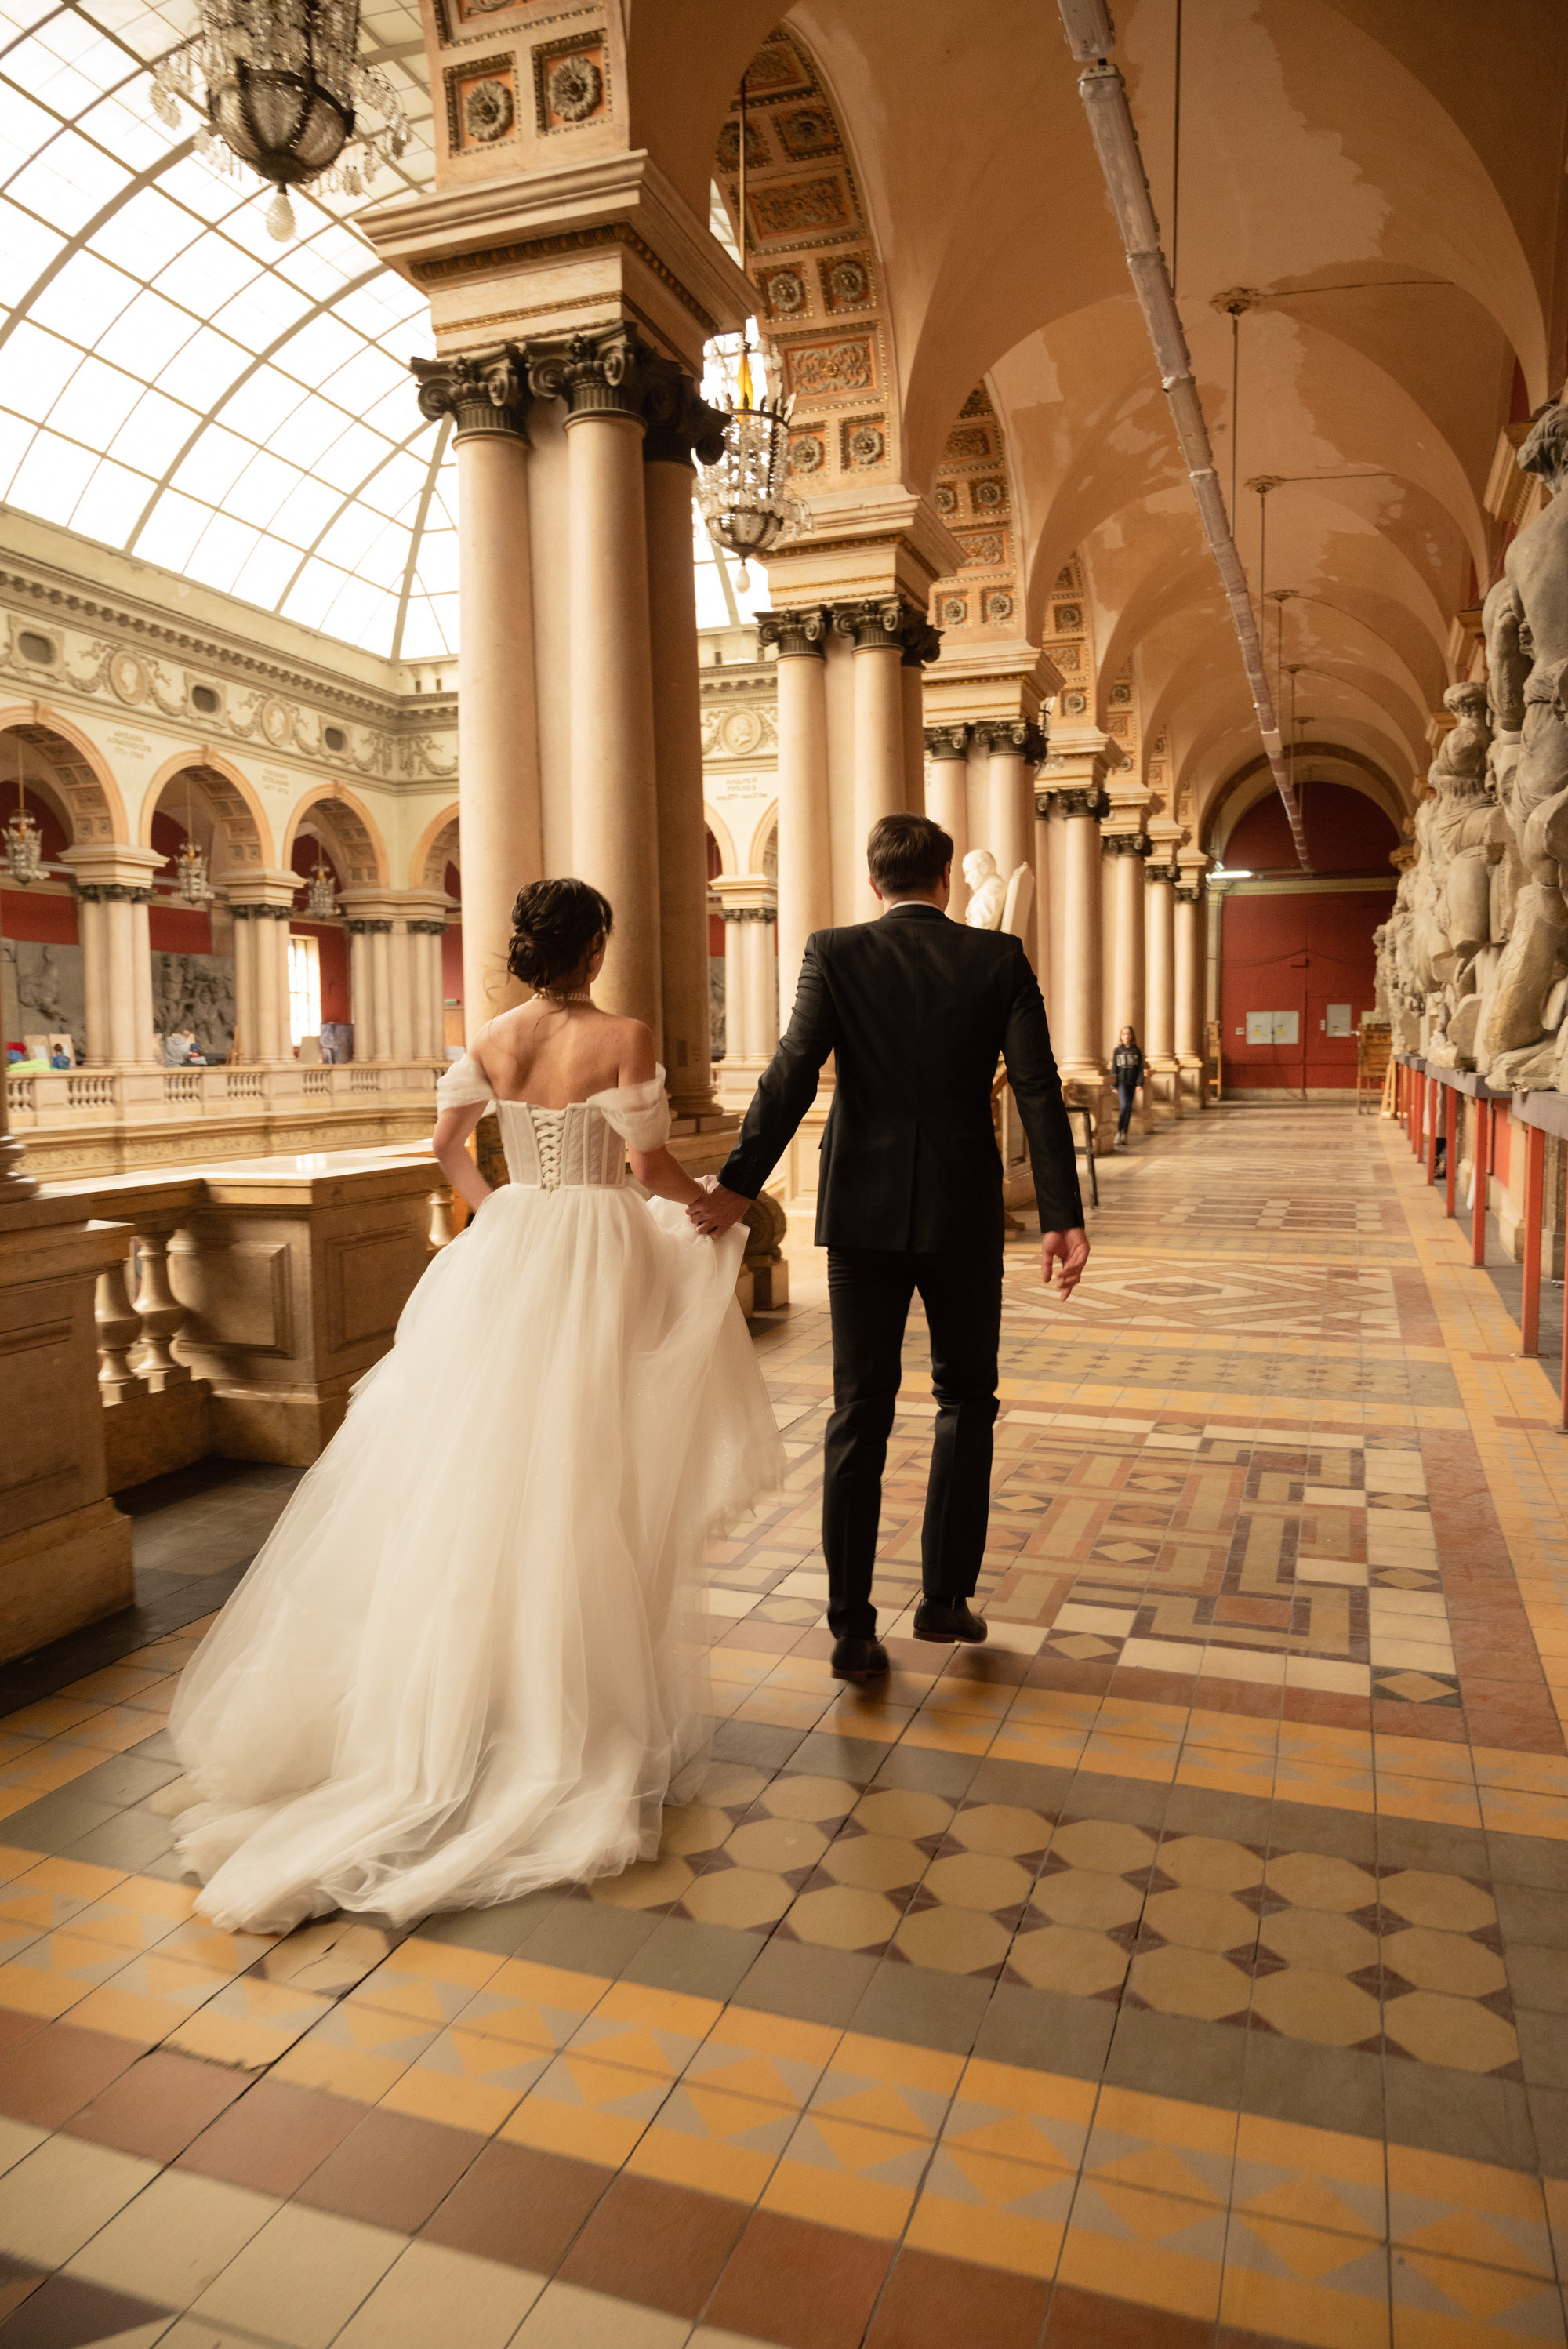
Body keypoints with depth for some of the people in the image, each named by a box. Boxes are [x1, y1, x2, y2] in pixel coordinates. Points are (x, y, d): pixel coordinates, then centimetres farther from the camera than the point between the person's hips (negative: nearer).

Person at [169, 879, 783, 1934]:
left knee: (486, 1473, 14)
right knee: (586, 1484, 4)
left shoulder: (491, 1040, 3)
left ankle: (468, 1688, 26)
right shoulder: (624, 1038, -12)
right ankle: (575, 1713, 16)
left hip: (507, 1257, 5)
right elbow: (656, 1170, -11)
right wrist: (719, 1205, 8)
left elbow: (447, 1145, 15)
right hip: (600, 1260, -5)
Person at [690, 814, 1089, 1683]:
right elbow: (1037, 1088, -7)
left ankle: (852, 1629, 11)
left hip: (865, 1215, 0)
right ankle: (944, 1596, 20)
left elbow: (791, 1076, -13)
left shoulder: (833, 954, -2)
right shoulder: (999, 958, -1)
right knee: (965, 1400, 18)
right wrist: (1062, 1216, -7)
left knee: (859, 1415, 7)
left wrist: (737, 1186, -11)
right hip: (964, 1217, 0)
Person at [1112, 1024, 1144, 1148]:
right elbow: (1114, 1069, 4)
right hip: (1121, 1083, -2)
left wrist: (1140, 1083, -6)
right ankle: (1118, 1132, -7)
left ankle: (1125, 1134, 12)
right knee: (1124, 1105, -17)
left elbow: (1140, 1068, 4)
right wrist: (1114, 1085, -2)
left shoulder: (1136, 1051, 5)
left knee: (1129, 1108, 5)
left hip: (1132, 1083, 2)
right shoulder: (1117, 1051, 3)